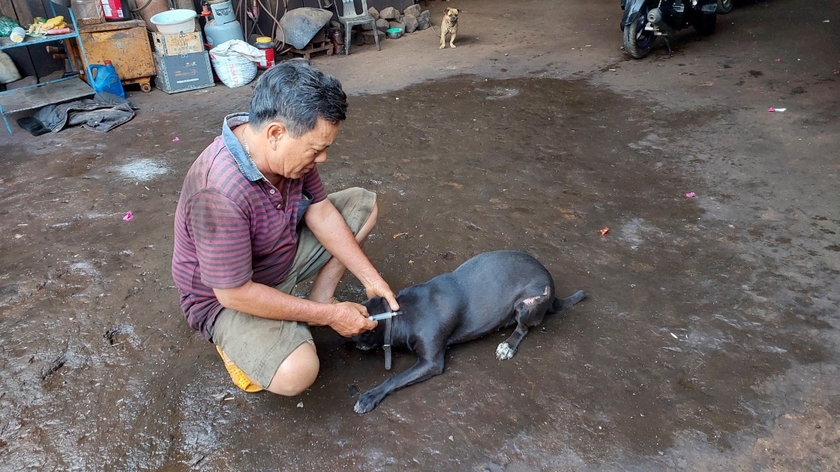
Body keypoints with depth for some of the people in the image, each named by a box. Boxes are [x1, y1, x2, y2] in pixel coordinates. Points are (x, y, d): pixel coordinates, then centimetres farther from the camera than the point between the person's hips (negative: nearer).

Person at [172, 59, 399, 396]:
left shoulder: (289, 148, -17)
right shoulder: (219, 192, -39)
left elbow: (320, 210, -5)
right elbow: (235, 293, -31)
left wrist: (371, 278, -11)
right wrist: (329, 316, -25)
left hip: (284, 252, 7)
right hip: (227, 297, -7)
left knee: (363, 204, 3)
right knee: (296, 372, -32)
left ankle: (319, 298, 6)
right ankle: (235, 341, 1)